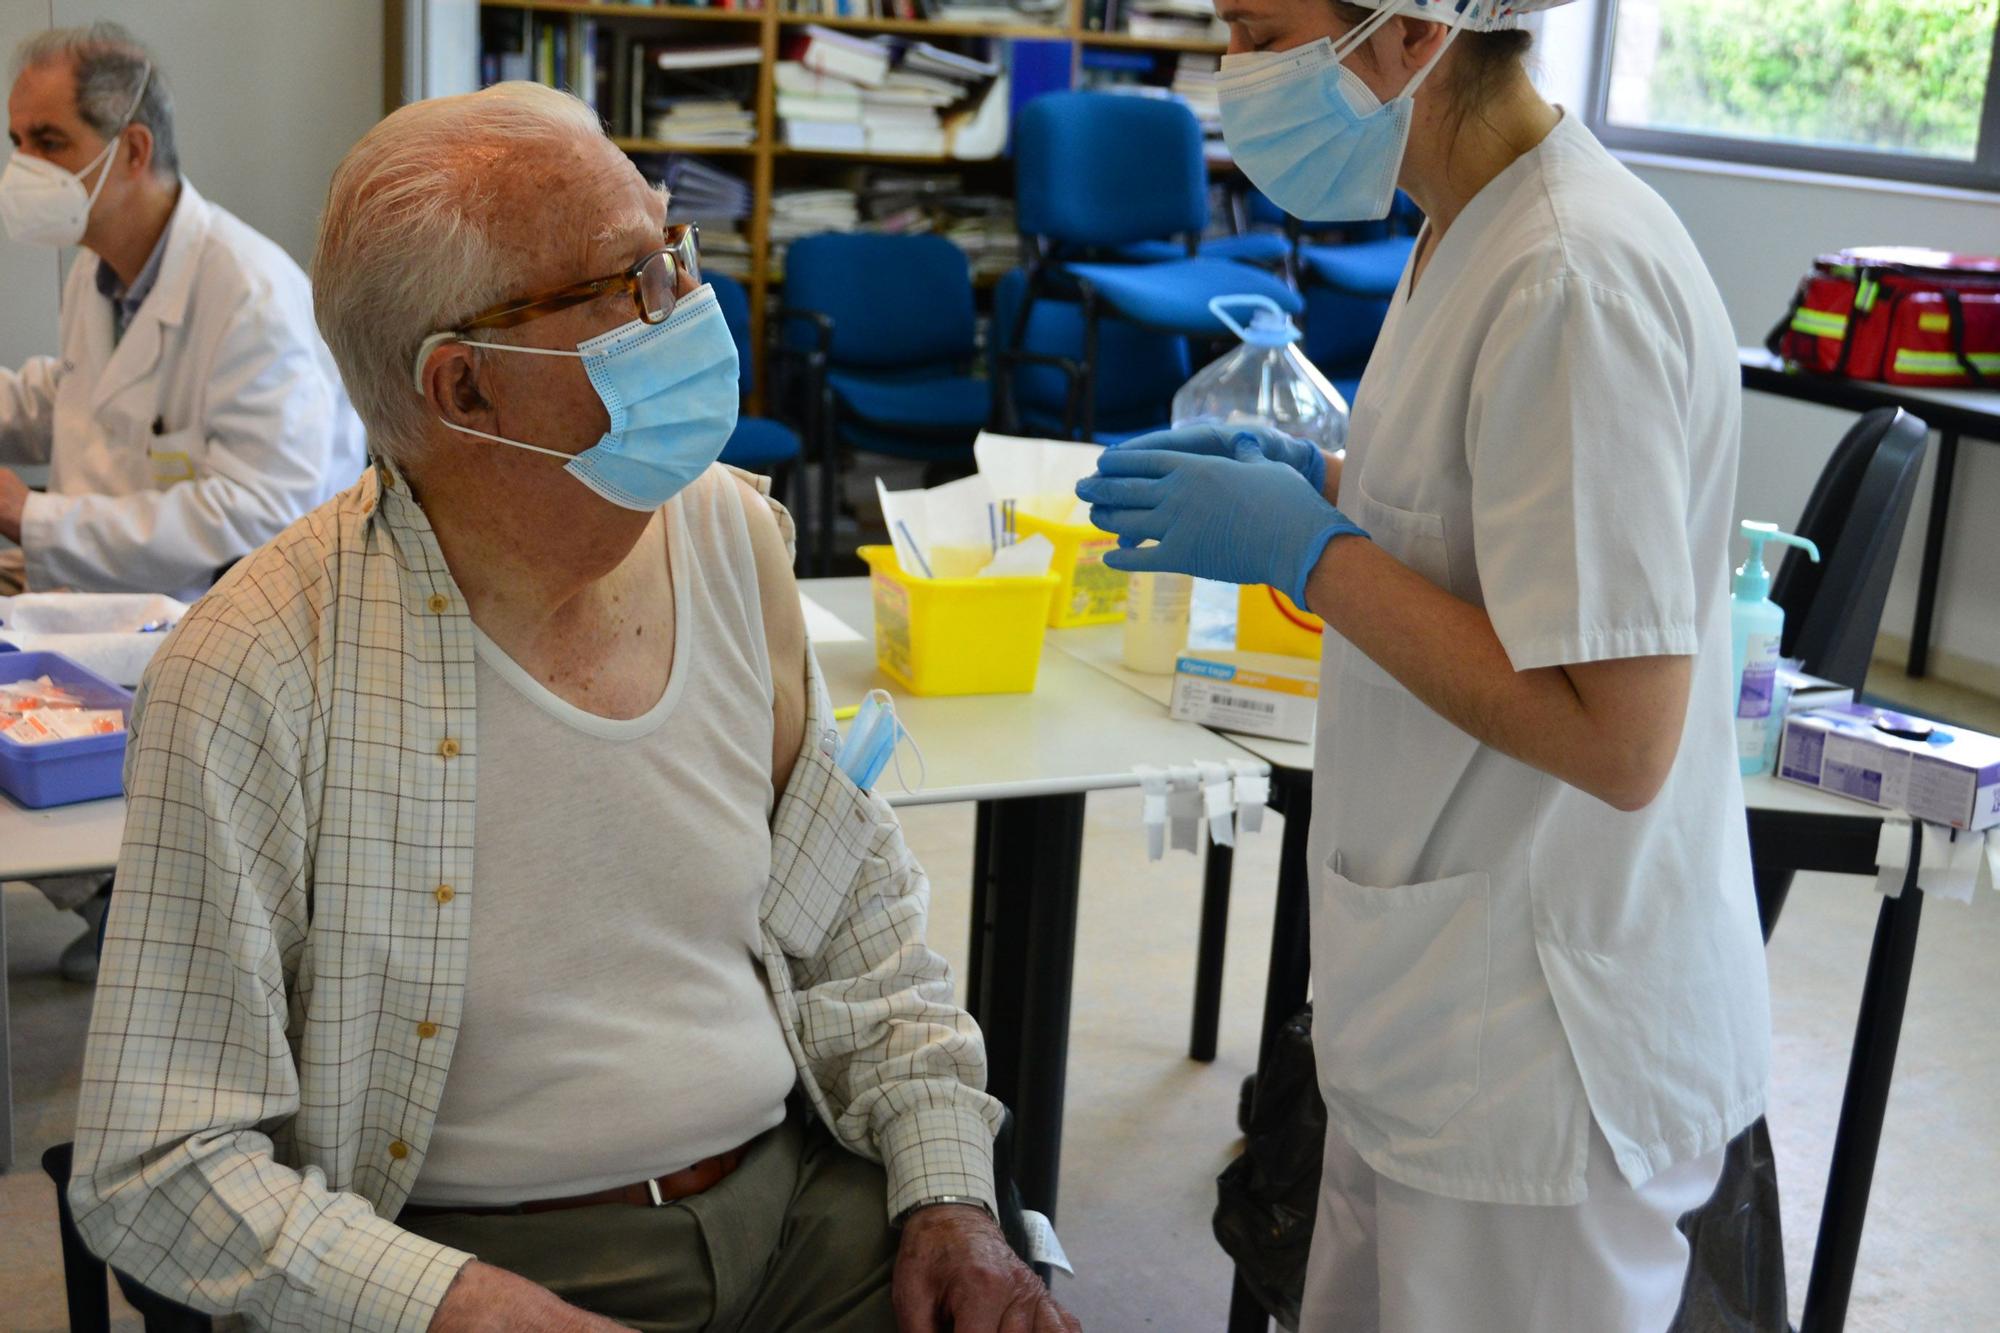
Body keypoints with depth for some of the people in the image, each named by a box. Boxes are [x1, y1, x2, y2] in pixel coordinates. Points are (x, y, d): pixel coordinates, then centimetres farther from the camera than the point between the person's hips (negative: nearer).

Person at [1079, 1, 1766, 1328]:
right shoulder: (1480, 230, 6)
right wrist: (1318, 480, 3)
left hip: (1543, 1042, -9)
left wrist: (1306, 547, -21)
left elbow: (1617, 740, -26)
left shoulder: (1577, 283, -25)